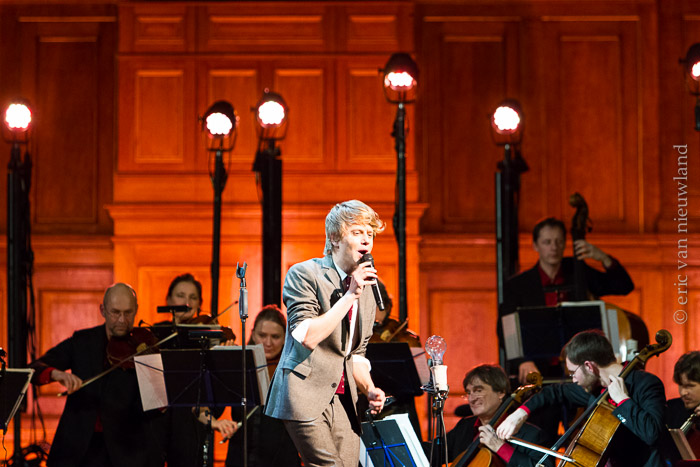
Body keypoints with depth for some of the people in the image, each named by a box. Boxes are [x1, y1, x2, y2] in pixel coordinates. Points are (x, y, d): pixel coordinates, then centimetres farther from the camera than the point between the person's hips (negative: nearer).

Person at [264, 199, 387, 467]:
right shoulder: (304, 274, -4)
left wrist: (369, 389, 4)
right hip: (306, 394, -7)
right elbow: (308, 336, -17)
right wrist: (349, 296, -16)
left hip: (342, 400, 7)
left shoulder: (366, 291, 17)